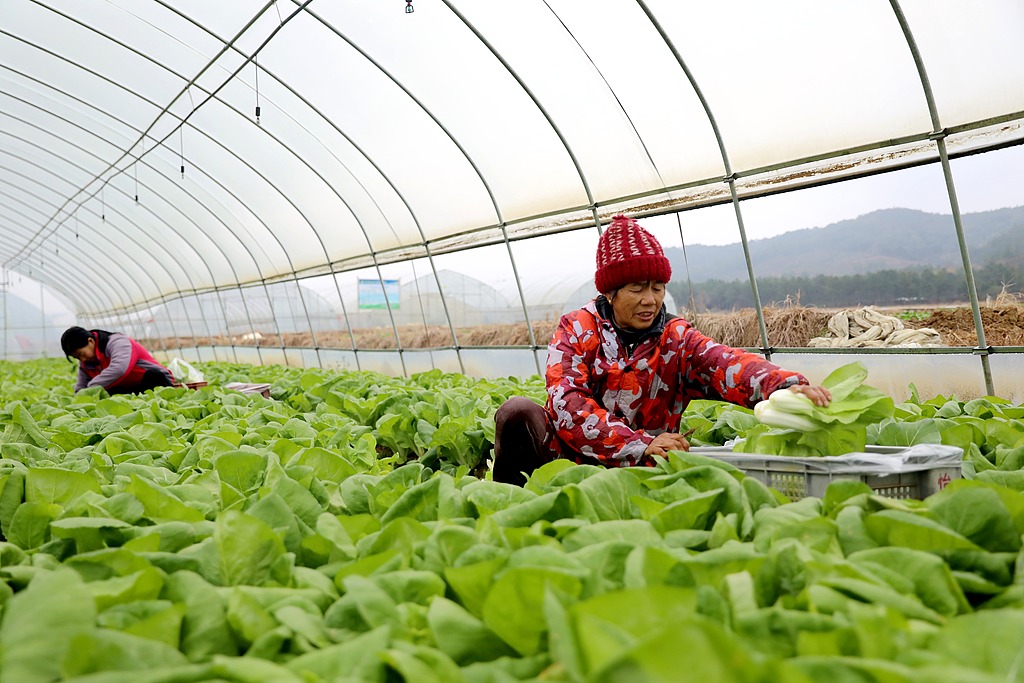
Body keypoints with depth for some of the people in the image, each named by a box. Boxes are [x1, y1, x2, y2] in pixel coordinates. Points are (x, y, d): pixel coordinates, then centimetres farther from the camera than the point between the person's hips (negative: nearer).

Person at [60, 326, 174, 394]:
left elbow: (119, 368, -39)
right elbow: (80, 388, 5)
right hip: (127, 391, 7)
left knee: (153, 375, -38)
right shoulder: (85, 363, 8)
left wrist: (92, 388, -36)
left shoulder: (116, 342, -20)